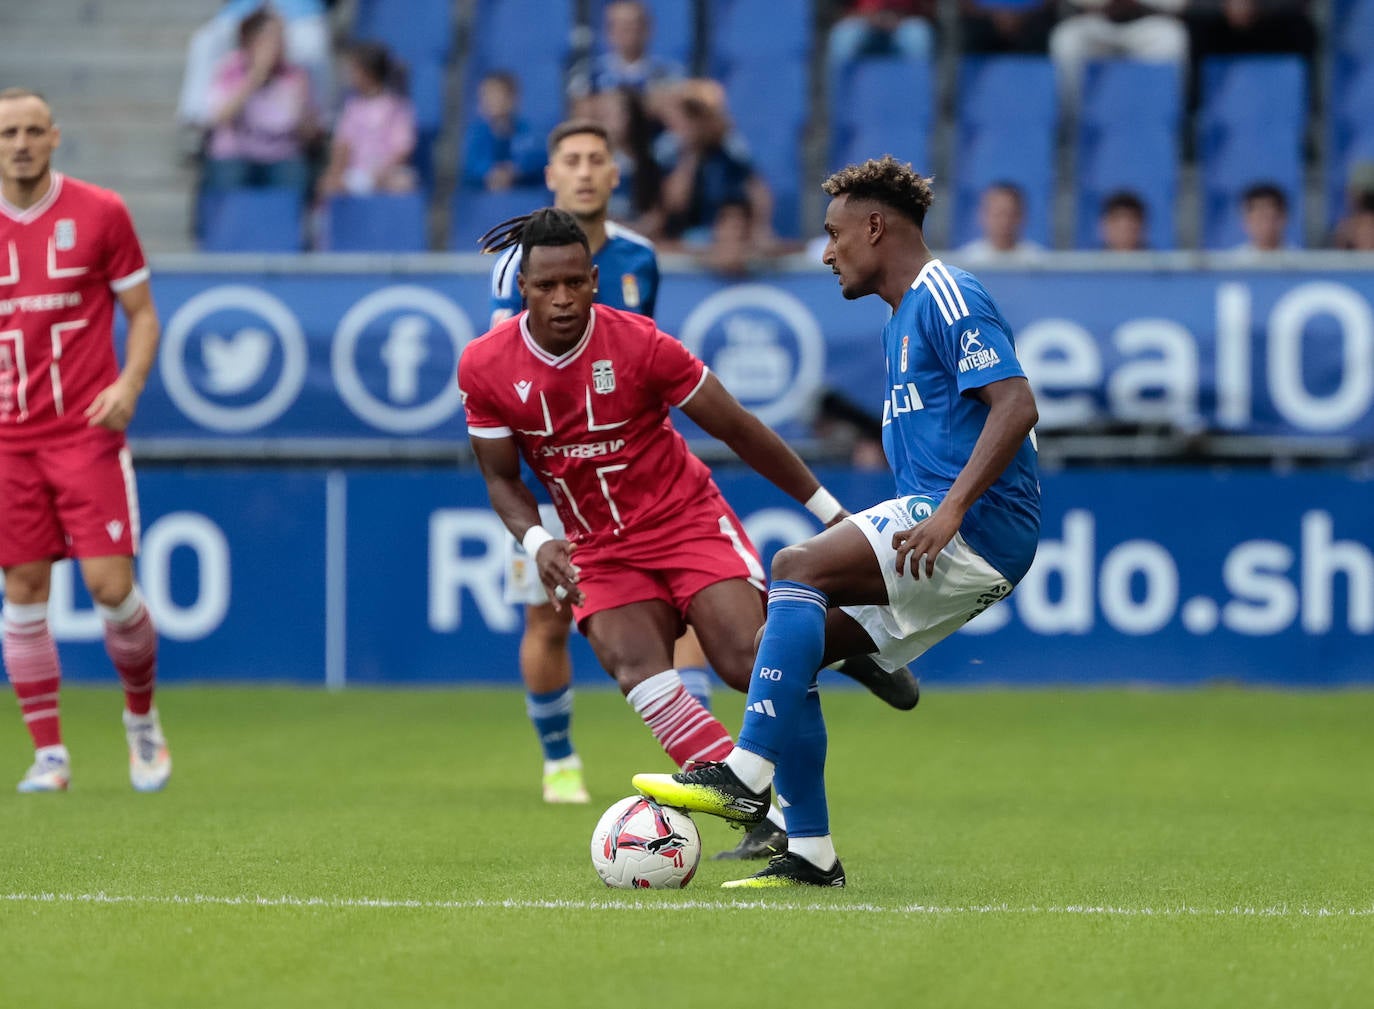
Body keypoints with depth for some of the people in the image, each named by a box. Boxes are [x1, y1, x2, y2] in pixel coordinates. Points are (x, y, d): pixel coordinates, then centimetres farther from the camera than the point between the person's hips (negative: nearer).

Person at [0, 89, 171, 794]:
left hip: (87, 431, -2)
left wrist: (128, 384, -12)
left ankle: (142, 718, 17)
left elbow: (142, 314, 5)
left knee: (110, 585, -9)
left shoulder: (100, 213, 0)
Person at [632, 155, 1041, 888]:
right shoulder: (900, 324, 25)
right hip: (958, 547, 10)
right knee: (786, 641, 3)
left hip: (982, 526, -10)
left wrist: (950, 510, -28)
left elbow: (1016, 406, -20)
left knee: (797, 568, -24)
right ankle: (809, 852, 2)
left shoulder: (947, 298, -7)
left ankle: (746, 776, -29)